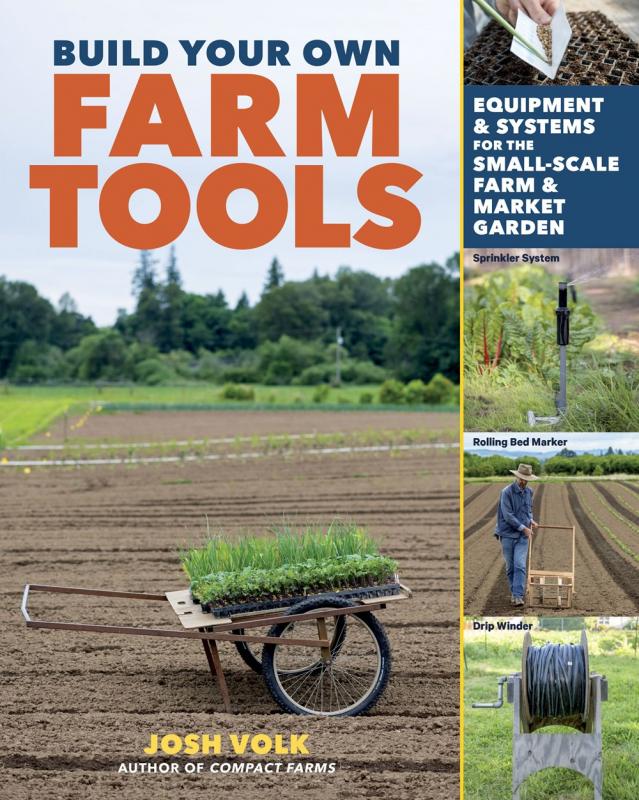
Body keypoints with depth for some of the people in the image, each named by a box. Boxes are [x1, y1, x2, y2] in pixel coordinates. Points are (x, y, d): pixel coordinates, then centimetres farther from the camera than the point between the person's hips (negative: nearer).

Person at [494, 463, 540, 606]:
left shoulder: (529, 492, 5)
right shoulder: (506, 492, -12)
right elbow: (508, 515, -17)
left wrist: (531, 520, 3)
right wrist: (523, 528, -15)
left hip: (523, 535, 3)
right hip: (508, 534, -2)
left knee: (520, 565, -11)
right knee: (510, 566, 7)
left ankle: (518, 596, -15)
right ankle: (513, 592, 23)